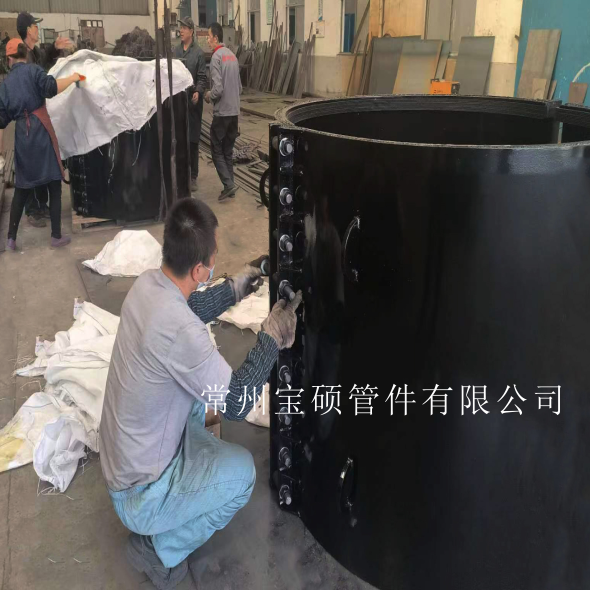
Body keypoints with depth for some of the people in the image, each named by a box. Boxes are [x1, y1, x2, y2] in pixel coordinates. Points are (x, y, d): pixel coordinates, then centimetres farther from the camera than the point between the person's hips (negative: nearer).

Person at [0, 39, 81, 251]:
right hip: (41, 128, -5)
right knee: (54, 185, 3)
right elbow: (50, 88, -17)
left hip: (22, 133, 5)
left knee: (21, 188, 13)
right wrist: (72, 78, -4)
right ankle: (56, 236, 3)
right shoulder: (33, 70, 1)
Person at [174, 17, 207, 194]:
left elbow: (202, 78, -7)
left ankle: (192, 177, 8)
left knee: (192, 140, 0)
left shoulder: (198, 53, -3)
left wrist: (198, 91, -23)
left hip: (192, 101, -4)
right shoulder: (175, 52, 11)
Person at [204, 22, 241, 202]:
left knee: (217, 151, 2)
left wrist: (209, 96, -1)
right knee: (228, 151, 13)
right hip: (234, 111, 7)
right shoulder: (232, 55, 11)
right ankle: (229, 186, 15)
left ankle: (229, 184, -7)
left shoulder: (216, 57, -13)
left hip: (221, 112, -7)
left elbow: (218, 88, -19)